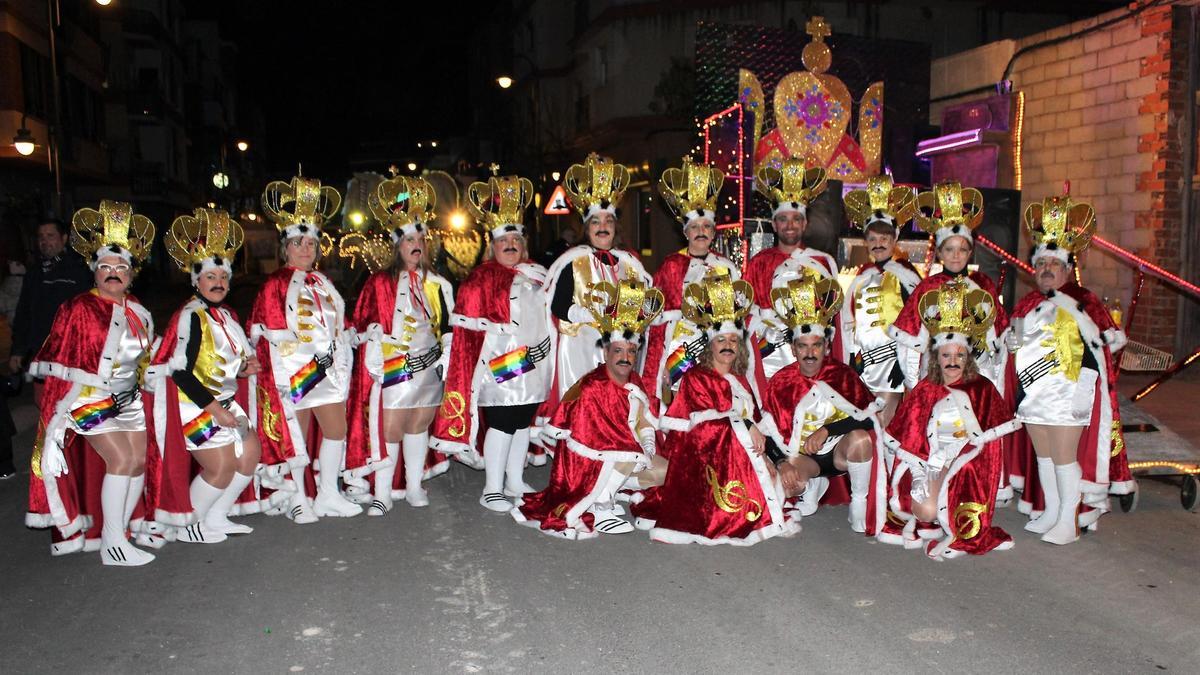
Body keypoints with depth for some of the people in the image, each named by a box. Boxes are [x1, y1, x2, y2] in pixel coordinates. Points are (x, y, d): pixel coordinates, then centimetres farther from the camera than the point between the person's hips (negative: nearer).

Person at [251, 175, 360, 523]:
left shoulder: (323, 282, 14)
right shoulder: (275, 285, -4)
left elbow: (339, 324, 19)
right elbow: (267, 334, -7)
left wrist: (341, 361, 12)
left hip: (327, 369, 6)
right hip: (292, 371, -6)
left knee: (336, 429, 5)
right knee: (297, 434, 3)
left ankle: (328, 495, 17)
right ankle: (298, 500, 16)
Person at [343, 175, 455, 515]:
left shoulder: (437, 284, 11)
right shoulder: (380, 283, -1)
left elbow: (447, 326, 16)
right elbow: (366, 325, -4)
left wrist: (443, 358, 9)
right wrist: (376, 364, -14)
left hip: (428, 368, 4)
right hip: (393, 369, -4)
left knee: (419, 426, 10)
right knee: (389, 429, -4)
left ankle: (414, 487, 21)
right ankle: (383, 494, 5)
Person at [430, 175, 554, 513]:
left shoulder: (537, 274, 15)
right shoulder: (481, 277, -4)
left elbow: (547, 313, 22)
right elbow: (467, 321, -8)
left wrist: (546, 346, 16)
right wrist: (500, 328, -16)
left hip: (533, 362, 7)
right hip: (499, 362, -6)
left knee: (523, 422, 13)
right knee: (502, 424, -6)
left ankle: (515, 482, 25)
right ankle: (492, 490, 3)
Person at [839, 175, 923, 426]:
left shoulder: (906, 275, -1)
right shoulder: (861, 277, 17)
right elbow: (848, 323, 17)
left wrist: (906, 363, -14)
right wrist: (851, 360, 10)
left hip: (892, 358, -6)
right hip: (864, 362, 6)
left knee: (884, 425, -9)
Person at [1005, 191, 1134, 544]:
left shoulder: (1083, 302, -6)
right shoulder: (1026, 305, 12)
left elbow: (1110, 342, -9)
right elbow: (1013, 341, 25)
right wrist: (1012, 340, 2)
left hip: (1066, 393, -6)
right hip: (1032, 393, 6)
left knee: (1064, 455, -4)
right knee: (1043, 455, 13)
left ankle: (1068, 520, 6)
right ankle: (1050, 511, 25)